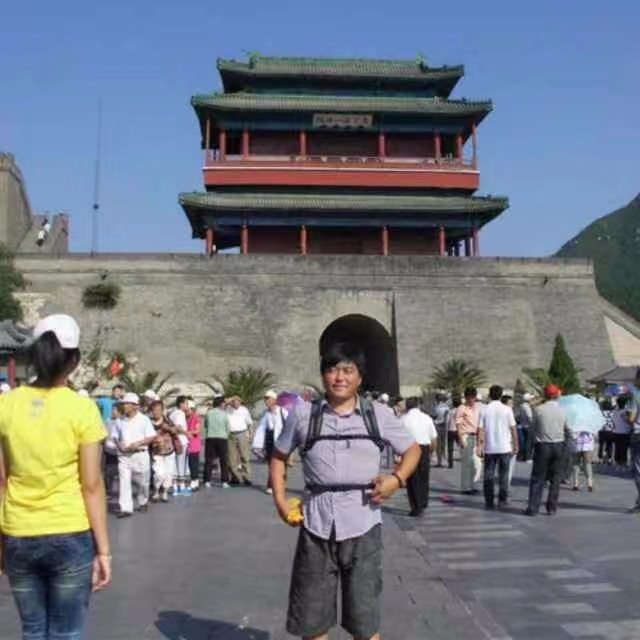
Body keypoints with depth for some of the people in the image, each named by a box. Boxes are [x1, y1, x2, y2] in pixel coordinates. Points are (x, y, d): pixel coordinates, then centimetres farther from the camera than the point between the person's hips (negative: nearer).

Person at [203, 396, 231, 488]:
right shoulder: (224, 414, -3)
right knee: (224, 461, 5)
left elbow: (205, 425, 10)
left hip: (210, 438, 2)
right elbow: (227, 427, 2)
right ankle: (224, 481, 2)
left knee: (208, 460, 7)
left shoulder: (208, 413, 2)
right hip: (222, 438, -2)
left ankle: (207, 481, 5)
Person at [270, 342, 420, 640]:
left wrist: (396, 479, -5)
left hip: (362, 525, -1)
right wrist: (280, 501, 3)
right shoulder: (302, 414, 3)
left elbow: (412, 450, 14)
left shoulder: (379, 414, 3)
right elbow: (279, 456, 15)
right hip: (316, 526, 1)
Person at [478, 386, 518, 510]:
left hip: (489, 448, 1)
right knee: (503, 475, 9)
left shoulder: (485, 410, -1)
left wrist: (479, 446, -1)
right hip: (504, 447, -1)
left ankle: (489, 502, 6)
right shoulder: (506, 409, -3)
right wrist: (515, 445, 6)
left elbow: (481, 429, -4)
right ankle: (502, 501, 10)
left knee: (489, 476, 6)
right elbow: (513, 429, -2)